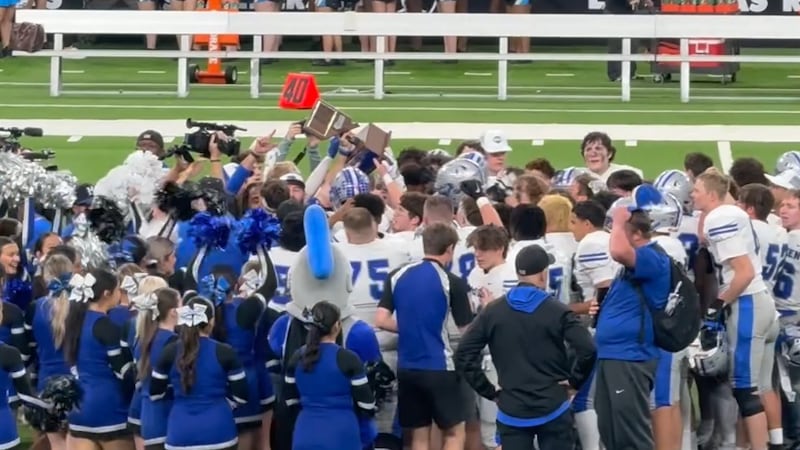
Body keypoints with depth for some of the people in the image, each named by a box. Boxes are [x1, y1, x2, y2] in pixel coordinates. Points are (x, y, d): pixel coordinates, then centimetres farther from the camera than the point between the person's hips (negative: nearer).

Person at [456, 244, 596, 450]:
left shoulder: (492, 311, 2)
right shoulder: (557, 311, -7)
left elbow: (464, 354, -2)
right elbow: (587, 349, -18)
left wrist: (489, 391, 4)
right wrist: (574, 380, -2)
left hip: (512, 412, 2)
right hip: (553, 409, -2)